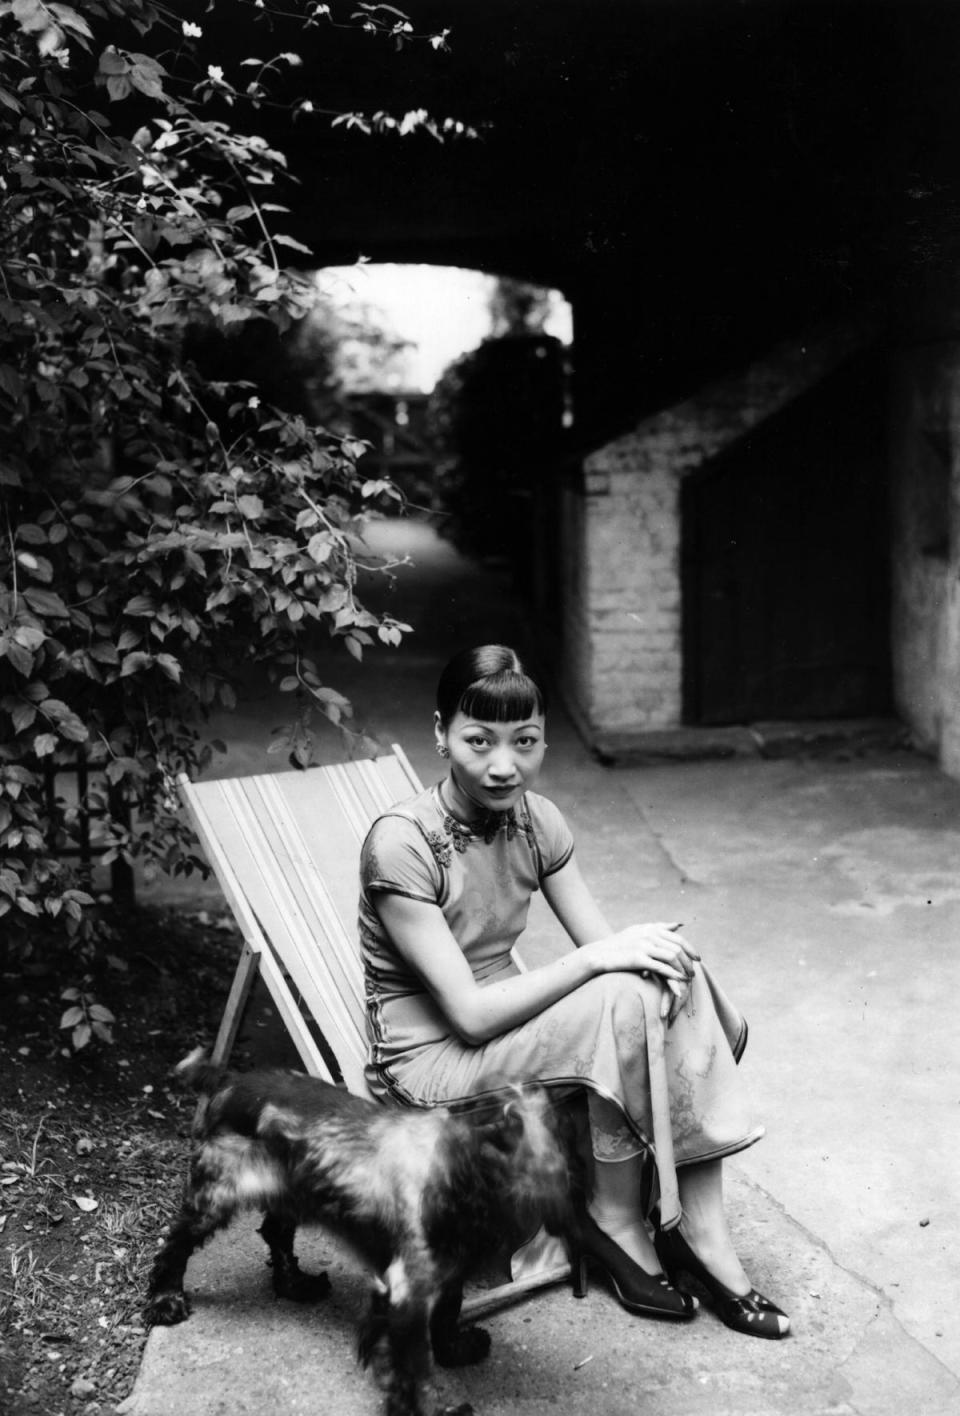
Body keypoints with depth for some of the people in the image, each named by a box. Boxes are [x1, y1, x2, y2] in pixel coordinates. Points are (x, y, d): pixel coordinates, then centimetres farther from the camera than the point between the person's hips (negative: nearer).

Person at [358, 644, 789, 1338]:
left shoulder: (536, 820, -1)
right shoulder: (402, 843, -22)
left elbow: (605, 946, -1)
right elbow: (471, 1013, -24)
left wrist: (651, 949, -22)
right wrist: (595, 959, -27)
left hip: (508, 1017, 7)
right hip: (427, 1060, -7)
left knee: (674, 982, -16)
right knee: (625, 1003, -27)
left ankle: (699, 1227, -11)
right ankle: (617, 1223, -8)